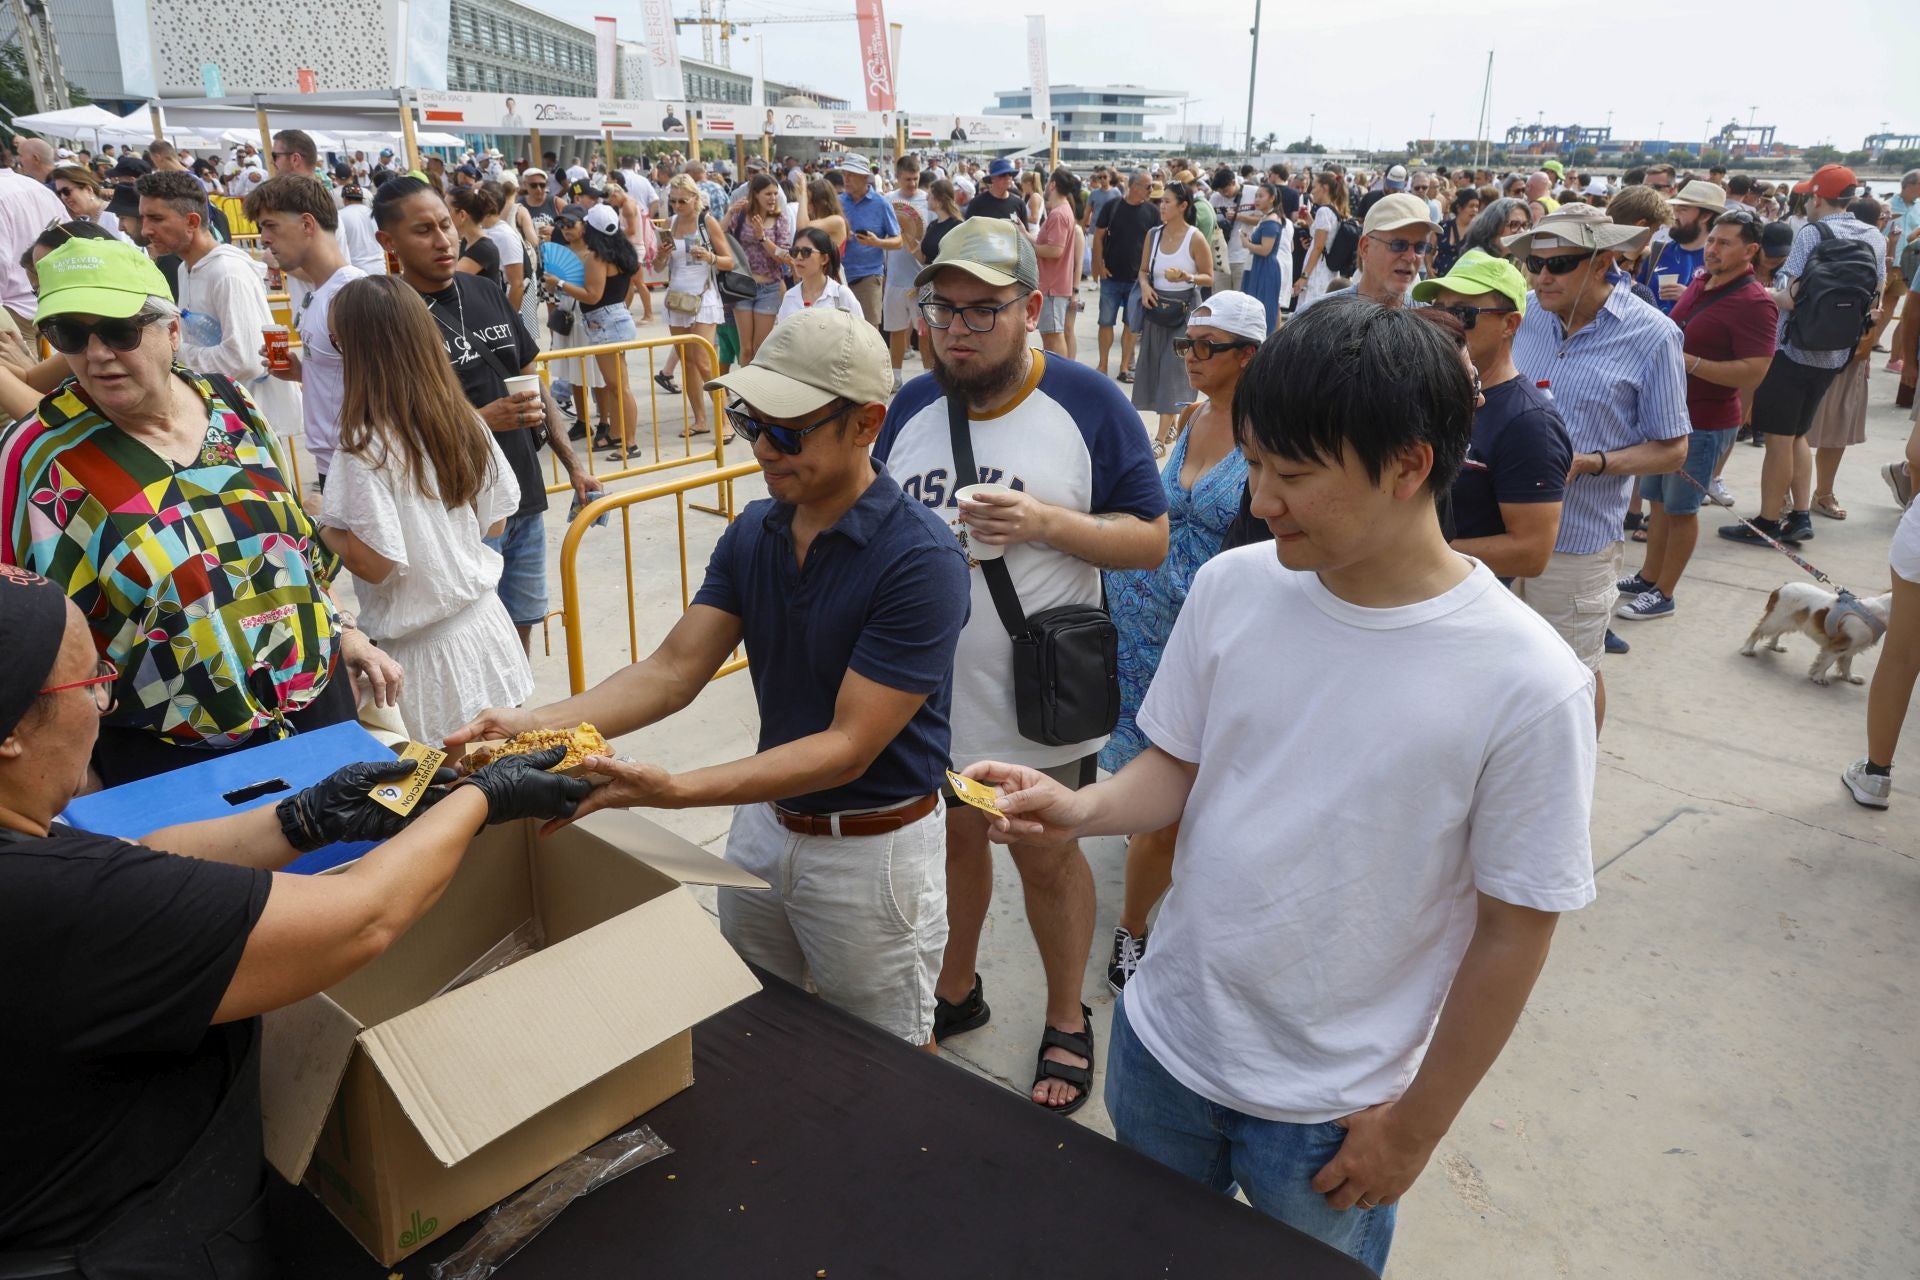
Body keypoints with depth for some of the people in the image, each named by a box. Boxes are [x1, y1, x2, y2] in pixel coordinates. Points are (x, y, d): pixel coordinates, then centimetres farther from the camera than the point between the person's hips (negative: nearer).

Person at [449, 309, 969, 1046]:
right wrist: (537, 726, -22)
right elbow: (674, 671, -6)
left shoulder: (920, 560, -25)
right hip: (766, 819, 6)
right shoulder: (754, 531, -2)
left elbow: (849, 747, -26)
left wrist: (674, 790, -35)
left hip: (873, 846, -6)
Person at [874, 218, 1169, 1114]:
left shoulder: (1087, 402, -12)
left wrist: (1045, 522, -25)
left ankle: (1067, 1021, 35)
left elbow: (1151, 539, -11)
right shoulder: (911, 406, 1)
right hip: (929, 689, 4)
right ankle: (956, 991, 45)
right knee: (953, 838, 21)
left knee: (1047, 857, 13)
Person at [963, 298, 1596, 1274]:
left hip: (1331, 1112, -3)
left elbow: (1513, 931, -13)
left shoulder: (1527, 681, -22)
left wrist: (1416, 1125, -5)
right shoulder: (1233, 587, -11)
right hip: (1163, 1043, 4)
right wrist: (1082, 808, -19)